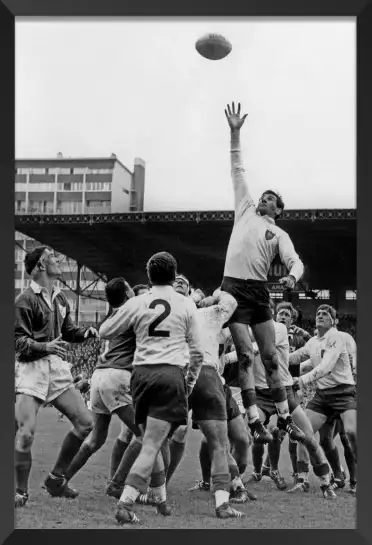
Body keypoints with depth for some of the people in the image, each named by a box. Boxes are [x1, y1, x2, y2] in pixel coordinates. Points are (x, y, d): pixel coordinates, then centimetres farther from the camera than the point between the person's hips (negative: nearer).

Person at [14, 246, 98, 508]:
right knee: (25, 434, -12)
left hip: (58, 368, 7)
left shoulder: (60, 298, 13)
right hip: (32, 369, -7)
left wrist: (85, 332, 3)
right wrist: (44, 346, -26)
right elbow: (17, 340, -11)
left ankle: (56, 478, 18)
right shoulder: (25, 300, -9)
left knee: (85, 422, 3)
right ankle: (21, 492, 7)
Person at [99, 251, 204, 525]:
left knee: (150, 441, 17)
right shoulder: (186, 305, 5)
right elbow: (198, 351, 7)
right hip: (171, 374, -3)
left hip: (142, 373, 3)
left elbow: (104, 332, 14)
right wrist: (190, 381, 20)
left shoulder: (137, 303, 6)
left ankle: (162, 500, 26)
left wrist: (118, 314, 32)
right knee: (151, 446, -5)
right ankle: (125, 505, -13)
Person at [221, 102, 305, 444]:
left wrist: (293, 277, -25)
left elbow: (295, 261, -2)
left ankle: (284, 418, 11)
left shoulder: (279, 234, 12)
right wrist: (235, 134, 10)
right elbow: (238, 171, 14)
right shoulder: (246, 210, 15)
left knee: (270, 356, 4)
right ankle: (254, 421, -4)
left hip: (259, 290, 1)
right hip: (235, 287, -1)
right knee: (245, 356, -4)